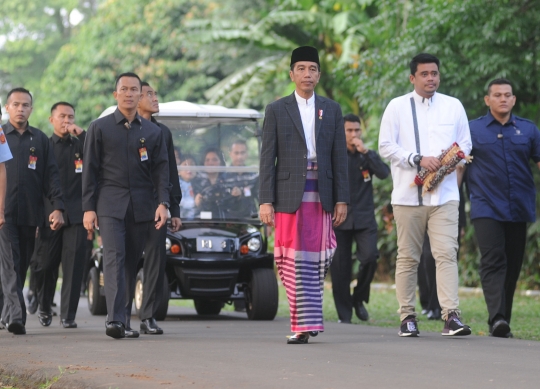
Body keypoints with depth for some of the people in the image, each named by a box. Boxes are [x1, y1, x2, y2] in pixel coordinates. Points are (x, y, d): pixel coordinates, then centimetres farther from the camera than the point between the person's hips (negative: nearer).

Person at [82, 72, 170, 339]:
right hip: (110, 205, -3)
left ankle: (125, 320, 13)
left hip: (142, 207, 3)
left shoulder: (153, 132, 12)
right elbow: (90, 170, 3)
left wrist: (163, 202, -7)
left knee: (131, 262, 6)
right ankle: (115, 319, -24)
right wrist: (88, 208, -4)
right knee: (114, 258, -15)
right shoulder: (99, 128, 6)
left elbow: (161, 169, 8)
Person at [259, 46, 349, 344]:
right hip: (289, 194, -2)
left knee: (317, 260, 1)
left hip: (322, 195, 2)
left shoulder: (331, 110, 12)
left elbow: (339, 158, 10)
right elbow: (267, 159, 2)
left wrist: (342, 199, 3)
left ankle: (306, 319, 12)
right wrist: (265, 201, -6)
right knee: (294, 261, -6)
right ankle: (303, 324, -6)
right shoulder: (277, 110, 6)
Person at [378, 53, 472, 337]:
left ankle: (451, 315, -17)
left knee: (446, 254, -11)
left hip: (445, 194, 1)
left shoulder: (453, 106, 12)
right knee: (408, 257, 4)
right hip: (408, 194, -1)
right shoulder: (397, 107, 6)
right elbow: (386, 146, 0)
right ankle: (407, 317, 11)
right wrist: (418, 159, -12)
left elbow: (465, 145, 15)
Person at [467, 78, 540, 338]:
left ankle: (504, 319, 14)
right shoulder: (473, 129, 6)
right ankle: (497, 319, -28)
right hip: (486, 207, -3)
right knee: (493, 261, -16)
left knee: (513, 265, 6)